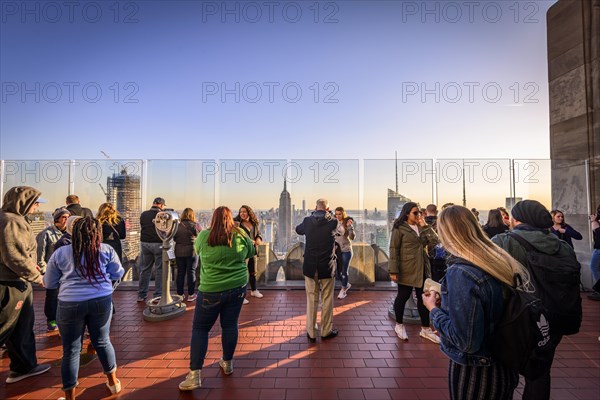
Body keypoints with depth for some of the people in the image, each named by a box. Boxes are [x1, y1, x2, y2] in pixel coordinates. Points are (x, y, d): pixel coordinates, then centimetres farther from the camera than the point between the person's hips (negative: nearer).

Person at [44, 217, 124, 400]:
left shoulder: (60, 253, 3)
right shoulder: (106, 250, 0)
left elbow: (49, 283, 10)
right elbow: (118, 274, 9)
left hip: (70, 304, -1)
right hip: (102, 301, 1)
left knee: (71, 350, 14)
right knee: (102, 341, 19)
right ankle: (113, 381, 34)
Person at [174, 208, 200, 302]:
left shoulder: (177, 226, -2)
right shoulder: (195, 225, -11)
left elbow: (174, 239, 8)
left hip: (179, 252, 3)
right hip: (192, 252, -3)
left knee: (180, 272, 12)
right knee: (191, 272, 5)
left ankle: (180, 294, 21)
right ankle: (191, 295, 12)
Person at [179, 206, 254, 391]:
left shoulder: (203, 236, -8)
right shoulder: (241, 235, -5)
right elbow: (251, 253, 10)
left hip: (211, 290, -2)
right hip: (237, 287, 3)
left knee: (200, 328, 13)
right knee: (230, 325, 17)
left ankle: (195, 374, 14)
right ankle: (227, 363, 33)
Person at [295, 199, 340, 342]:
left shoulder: (307, 221, -5)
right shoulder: (333, 222, -9)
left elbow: (298, 230, 16)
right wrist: (329, 215, 19)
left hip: (310, 267, 1)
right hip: (327, 267, -1)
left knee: (311, 299, 11)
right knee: (327, 300, 13)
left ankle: (311, 333, 21)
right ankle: (326, 331, 27)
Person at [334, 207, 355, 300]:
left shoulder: (348, 223, -11)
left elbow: (352, 237, -18)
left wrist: (350, 227, -30)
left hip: (346, 250, -4)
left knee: (344, 271, 5)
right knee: (338, 271, 13)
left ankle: (343, 290, 23)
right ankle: (346, 285, 39)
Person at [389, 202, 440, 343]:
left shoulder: (422, 227, 10)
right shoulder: (399, 228, -10)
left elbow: (434, 242, -1)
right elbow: (393, 250, -13)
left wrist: (425, 226, -8)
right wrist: (394, 270, -17)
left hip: (422, 269, 6)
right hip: (406, 270, -6)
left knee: (424, 298, 13)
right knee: (403, 297, 9)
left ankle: (425, 329, 27)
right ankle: (399, 325, 28)